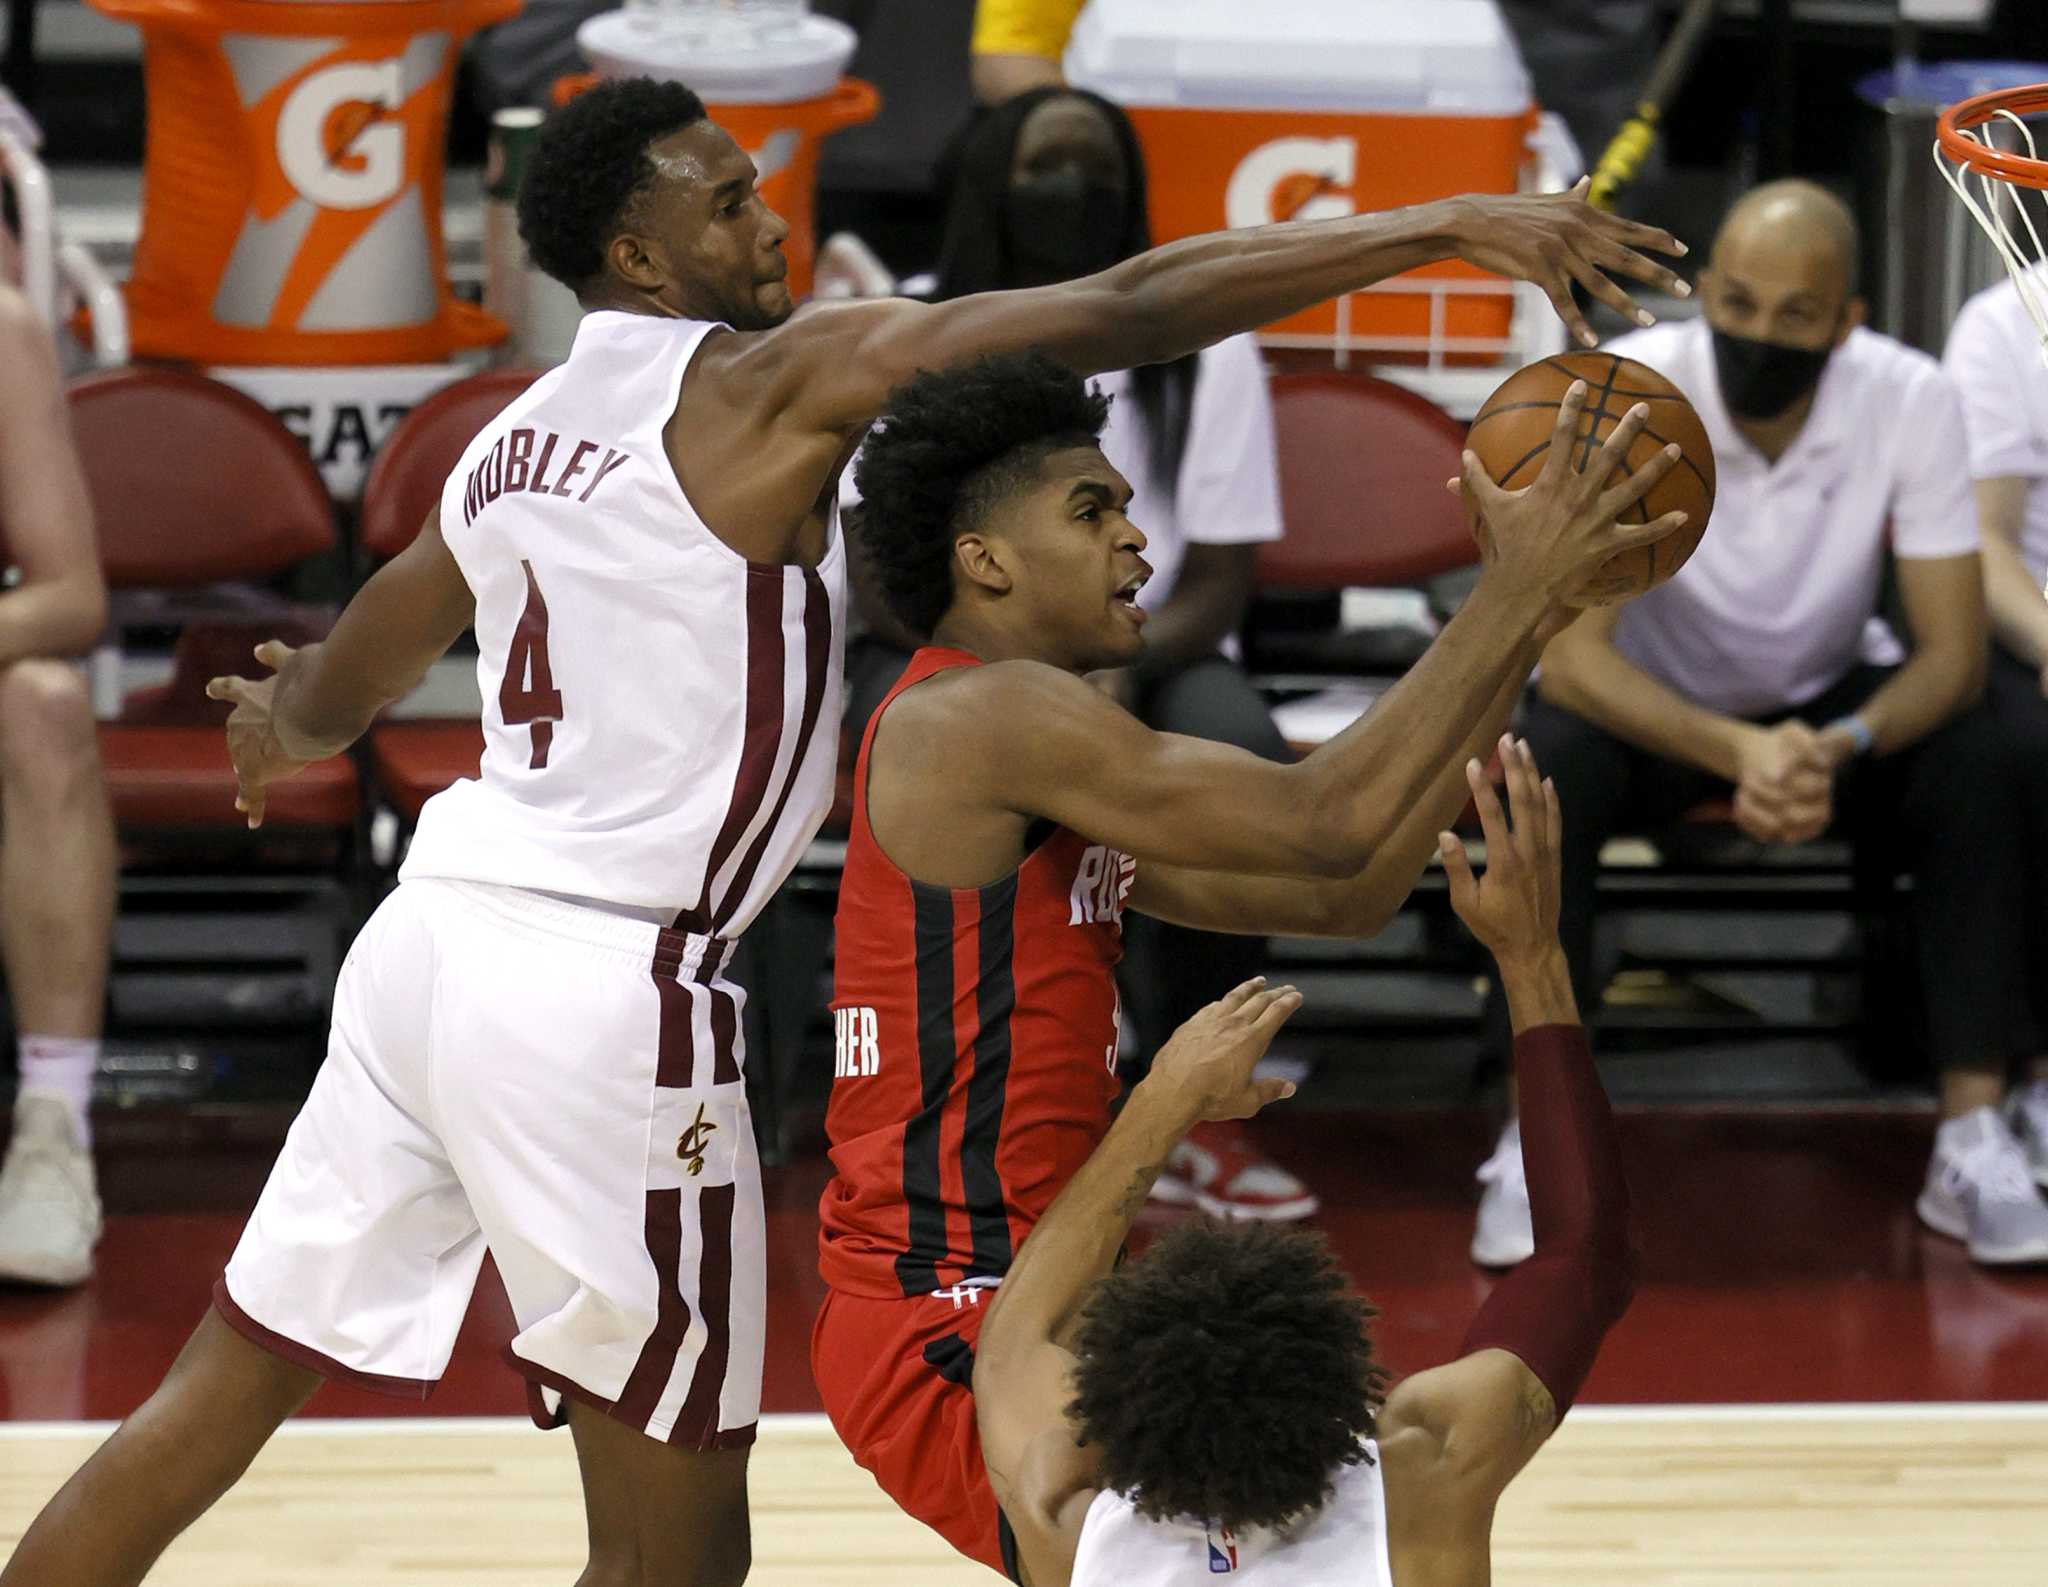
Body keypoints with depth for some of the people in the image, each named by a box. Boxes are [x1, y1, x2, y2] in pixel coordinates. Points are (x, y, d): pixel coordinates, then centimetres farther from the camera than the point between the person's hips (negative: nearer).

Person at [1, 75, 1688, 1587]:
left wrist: (279, 724, 54)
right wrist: (1447, 227, -12)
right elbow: (1130, 312, -13)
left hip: (434, 935, 8)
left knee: (218, 1398, 18)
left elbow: (316, 706, 29)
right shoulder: (769, 378, -7)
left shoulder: (510, 443, 15)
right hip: (607, 982, -8)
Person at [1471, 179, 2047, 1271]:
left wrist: (1840, 750, -40)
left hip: (1835, 702, 1)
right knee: (1551, 766, -33)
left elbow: (1952, 652, -18)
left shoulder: (1912, 402, -21)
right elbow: (1571, 656, -29)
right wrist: (1736, 752, -46)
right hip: (1657, 706, -1)